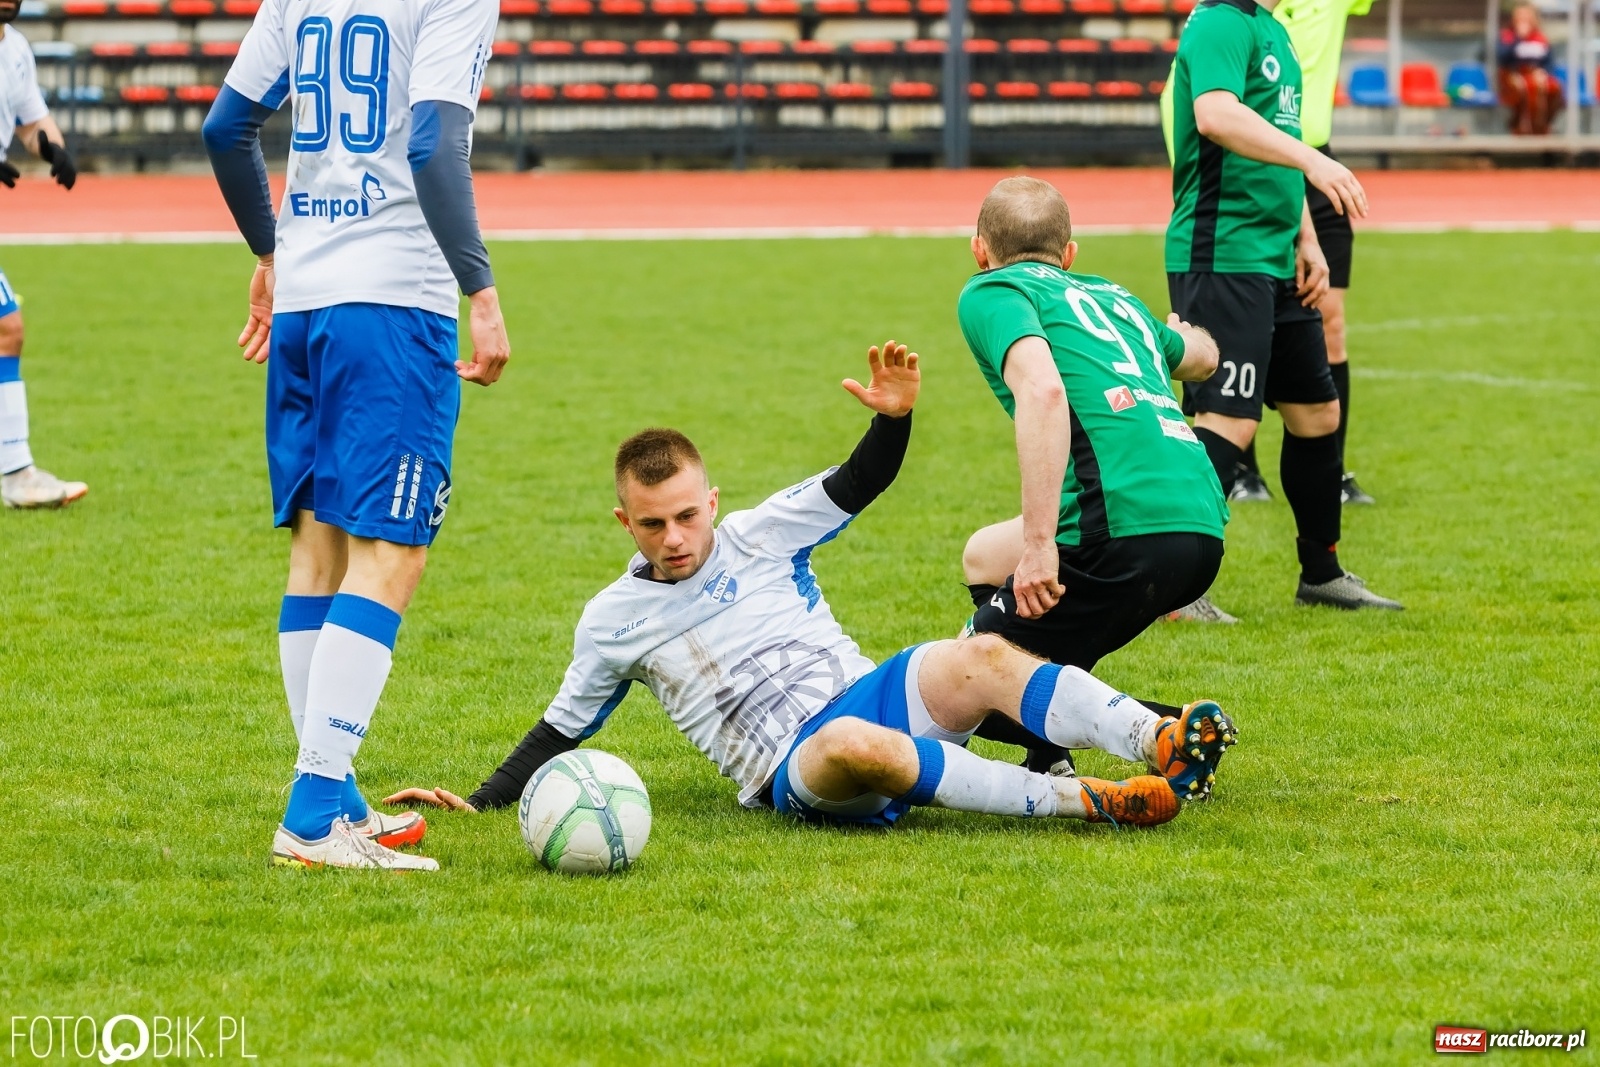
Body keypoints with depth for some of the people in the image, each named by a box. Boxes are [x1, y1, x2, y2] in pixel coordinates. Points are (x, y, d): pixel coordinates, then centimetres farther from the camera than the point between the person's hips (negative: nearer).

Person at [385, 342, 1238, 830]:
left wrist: (893, 418, -7)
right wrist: (479, 801, 9)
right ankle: (1081, 802, -46)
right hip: (792, 770, -4)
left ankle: (1162, 744, -42)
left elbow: (862, 483, 14)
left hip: (867, 694, 4)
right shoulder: (614, 620, 12)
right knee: (852, 744, -41)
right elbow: (564, 728, 20)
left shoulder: (759, 536, 15)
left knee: (981, 659, -28)